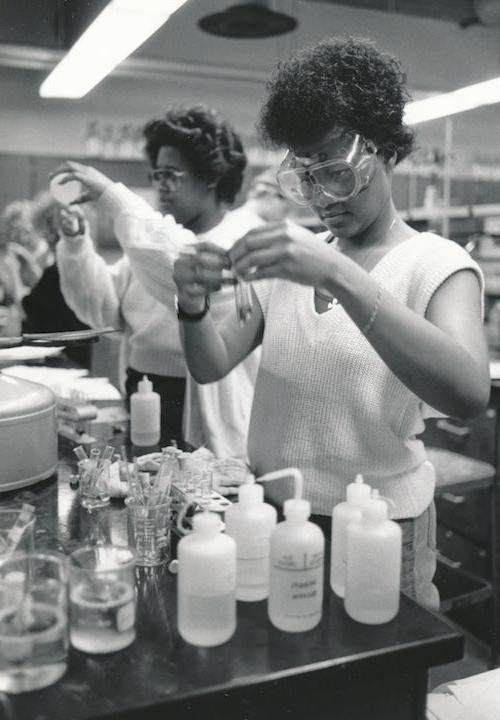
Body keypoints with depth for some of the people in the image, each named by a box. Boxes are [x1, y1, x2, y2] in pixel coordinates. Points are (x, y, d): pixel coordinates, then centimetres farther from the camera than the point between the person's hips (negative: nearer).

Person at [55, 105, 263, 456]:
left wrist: (112, 195, -25)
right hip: (140, 399, 6)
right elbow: (105, 309, 7)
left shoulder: (246, 238, -8)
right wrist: (76, 241, -7)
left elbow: (185, 272, -29)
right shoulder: (158, 235, 11)